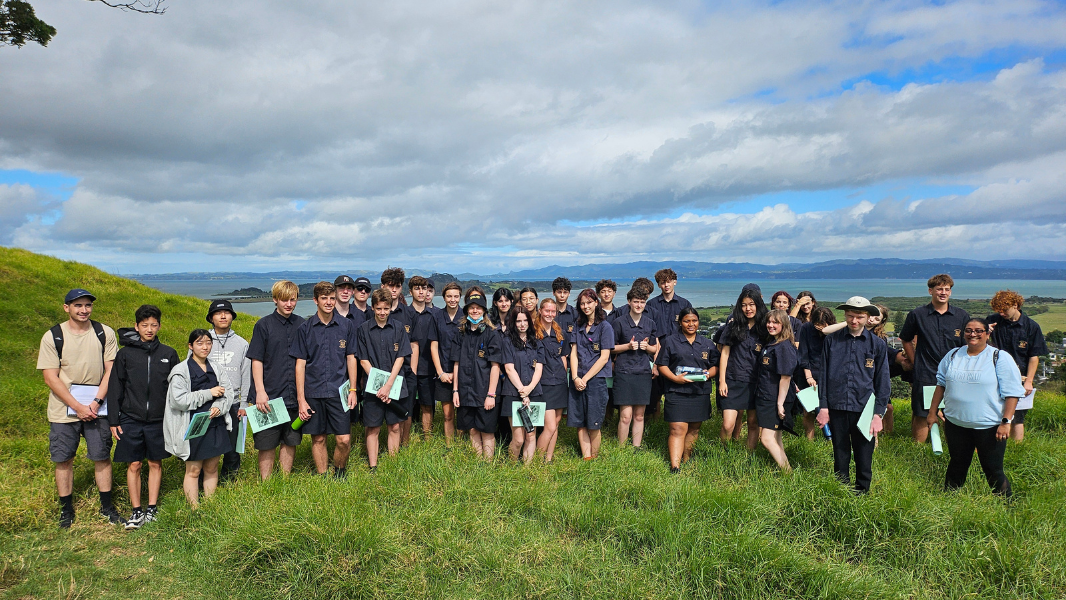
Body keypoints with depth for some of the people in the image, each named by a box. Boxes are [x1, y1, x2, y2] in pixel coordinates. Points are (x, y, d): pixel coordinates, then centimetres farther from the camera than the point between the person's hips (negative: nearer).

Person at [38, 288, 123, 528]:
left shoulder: (105, 333, 0)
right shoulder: (52, 337, -4)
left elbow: (110, 371, 0)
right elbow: (50, 378, -7)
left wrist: (96, 402, -11)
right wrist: (78, 407, -12)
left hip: (97, 408, 1)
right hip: (63, 409, 0)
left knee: (102, 457, 6)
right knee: (63, 460, 7)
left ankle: (107, 505, 19)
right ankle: (66, 509, 23)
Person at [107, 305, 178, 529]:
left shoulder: (169, 354, 4)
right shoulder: (125, 354, 1)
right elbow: (115, 389, 4)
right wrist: (113, 421, 0)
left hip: (159, 419, 1)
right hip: (131, 419, -1)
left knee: (156, 463, 8)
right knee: (134, 465, 3)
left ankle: (152, 508, 18)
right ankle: (136, 511, 14)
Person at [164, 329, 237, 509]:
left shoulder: (216, 369, 10)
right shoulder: (181, 371, -5)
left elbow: (229, 391, 6)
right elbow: (178, 400, -15)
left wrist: (219, 407, -13)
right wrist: (209, 394, -14)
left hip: (216, 425, 5)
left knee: (212, 468, 12)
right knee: (193, 470, 3)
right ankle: (195, 510, 12)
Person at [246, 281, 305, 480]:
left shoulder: (301, 324, 7)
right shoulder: (263, 325, -2)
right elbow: (256, 360, -3)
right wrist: (260, 391, -11)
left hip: (295, 396, 3)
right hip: (270, 396, -3)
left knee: (291, 442, 12)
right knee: (267, 445, 3)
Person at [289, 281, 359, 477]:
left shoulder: (346, 325, 4)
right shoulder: (305, 328, 1)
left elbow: (351, 358, 9)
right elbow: (300, 364, 1)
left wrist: (353, 389, 4)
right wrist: (301, 399, -3)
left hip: (339, 391, 0)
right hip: (313, 392, 0)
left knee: (344, 439, -3)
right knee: (318, 439, 9)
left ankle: (340, 472, 24)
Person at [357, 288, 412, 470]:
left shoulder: (398, 327, 3)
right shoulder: (364, 329, 1)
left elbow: (400, 358, -1)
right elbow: (363, 360, -1)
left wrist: (388, 385, -11)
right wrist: (378, 386, -10)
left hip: (396, 384, 1)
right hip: (373, 386, -1)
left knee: (394, 427, 7)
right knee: (373, 428, 4)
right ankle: (373, 468, 12)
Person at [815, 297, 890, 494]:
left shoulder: (877, 344, 2)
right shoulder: (831, 341, 2)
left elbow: (882, 382, 4)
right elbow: (823, 375, 6)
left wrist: (878, 414, -1)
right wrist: (823, 407, 2)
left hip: (864, 409, 0)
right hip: (837, 408, 1)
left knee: (864, 459, 7)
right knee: (840, 457, 12)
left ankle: (862, 493, 25)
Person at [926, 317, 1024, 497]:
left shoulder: (1000, 358, -5)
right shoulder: (953, 356, 8)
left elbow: (1012, 392, -7)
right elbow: (941, 384, 16)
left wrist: (1006, 421, -14)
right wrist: (933, 412, 15)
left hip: (989, 426, -4)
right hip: (956, 423, 4)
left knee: (993, 470, 2)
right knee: (957, 465, 17)